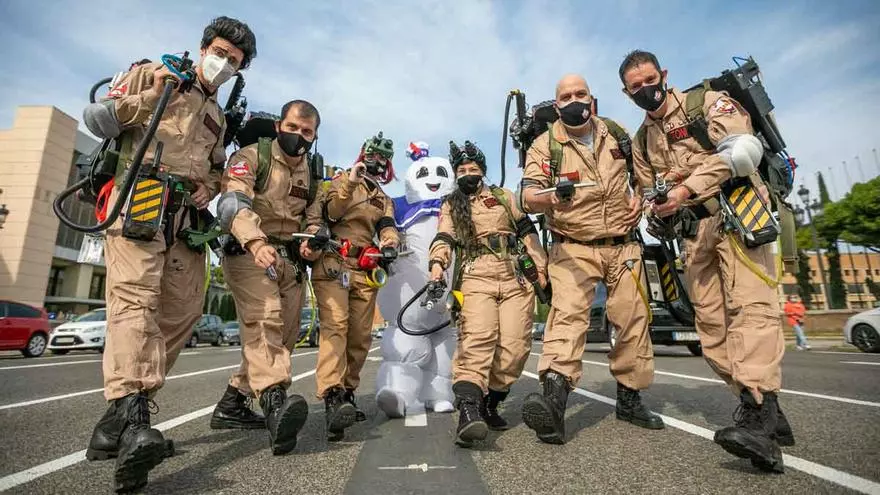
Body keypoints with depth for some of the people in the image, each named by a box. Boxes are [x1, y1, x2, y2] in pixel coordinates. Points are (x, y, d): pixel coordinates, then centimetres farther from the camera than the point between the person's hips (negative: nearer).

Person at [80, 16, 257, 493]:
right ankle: (131, 413, -33)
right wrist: (149, 98, -9)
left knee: (182, 310, -2)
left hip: (187, 217, 6)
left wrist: (209, 188, 8)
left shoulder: (218, 118, 27)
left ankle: (123, 414, 8)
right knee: (135, 297, -23)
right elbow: (95, 119, 5)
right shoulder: (149, 75, 13)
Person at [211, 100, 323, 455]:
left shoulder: (312, 174, 17)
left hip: (290, 262, 6)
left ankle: (231, 405, 19)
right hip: (249, 254, -6)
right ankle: (275, 402, -36)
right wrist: (256, 241, -38)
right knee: (264, 321, -27)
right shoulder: (251, 157, -2)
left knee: (283, 334, 6)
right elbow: (233, 204, -19)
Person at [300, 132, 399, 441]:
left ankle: (347, 392, 16)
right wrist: (349, 182, -14)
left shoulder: (385, 200, 25)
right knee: (335, 326, -21)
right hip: (333, 263, -5)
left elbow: (387, 227, 7)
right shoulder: (341, 181, 12)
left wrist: (389, 242, -15)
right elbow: (328, 212, -6)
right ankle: (332, 397, -29)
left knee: (360, 337, 4)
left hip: (365, 271, 5)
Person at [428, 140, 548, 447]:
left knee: (515, 347, -7)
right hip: (476, 279, -2)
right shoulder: (450, 206, 19)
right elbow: (444, 240, 2)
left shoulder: (504, 197, 23)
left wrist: (542, 268, 11)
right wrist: (437, 263, -20)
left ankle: (489, 404, 11)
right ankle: (468, 410, -31)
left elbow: (527, 231, 20)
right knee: (477, 339, -23)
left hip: (516, 278, 2)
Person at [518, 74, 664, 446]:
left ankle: (629, 398, 25)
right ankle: (553, 400, -29)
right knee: (567, 314, -22)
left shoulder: (617, 134, 9)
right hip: (573, 248, -4)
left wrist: (639, 199, 5)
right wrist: (550, 197, -40)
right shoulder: (545, 145, -5)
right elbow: (528, 196, -18)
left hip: (623, 245, 5)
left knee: (633, 318, 7)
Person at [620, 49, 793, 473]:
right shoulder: (641, 141, 19)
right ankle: (766, 412, 8)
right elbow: (651, 194, 21)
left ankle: (757, 417, -28)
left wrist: (686, 189, -23)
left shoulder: (708, 102, 3)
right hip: (693, 232, 6)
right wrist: (658, 209, -2)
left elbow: (739, 150, -14)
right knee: (712, 325, 0)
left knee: (749, 306, -22)